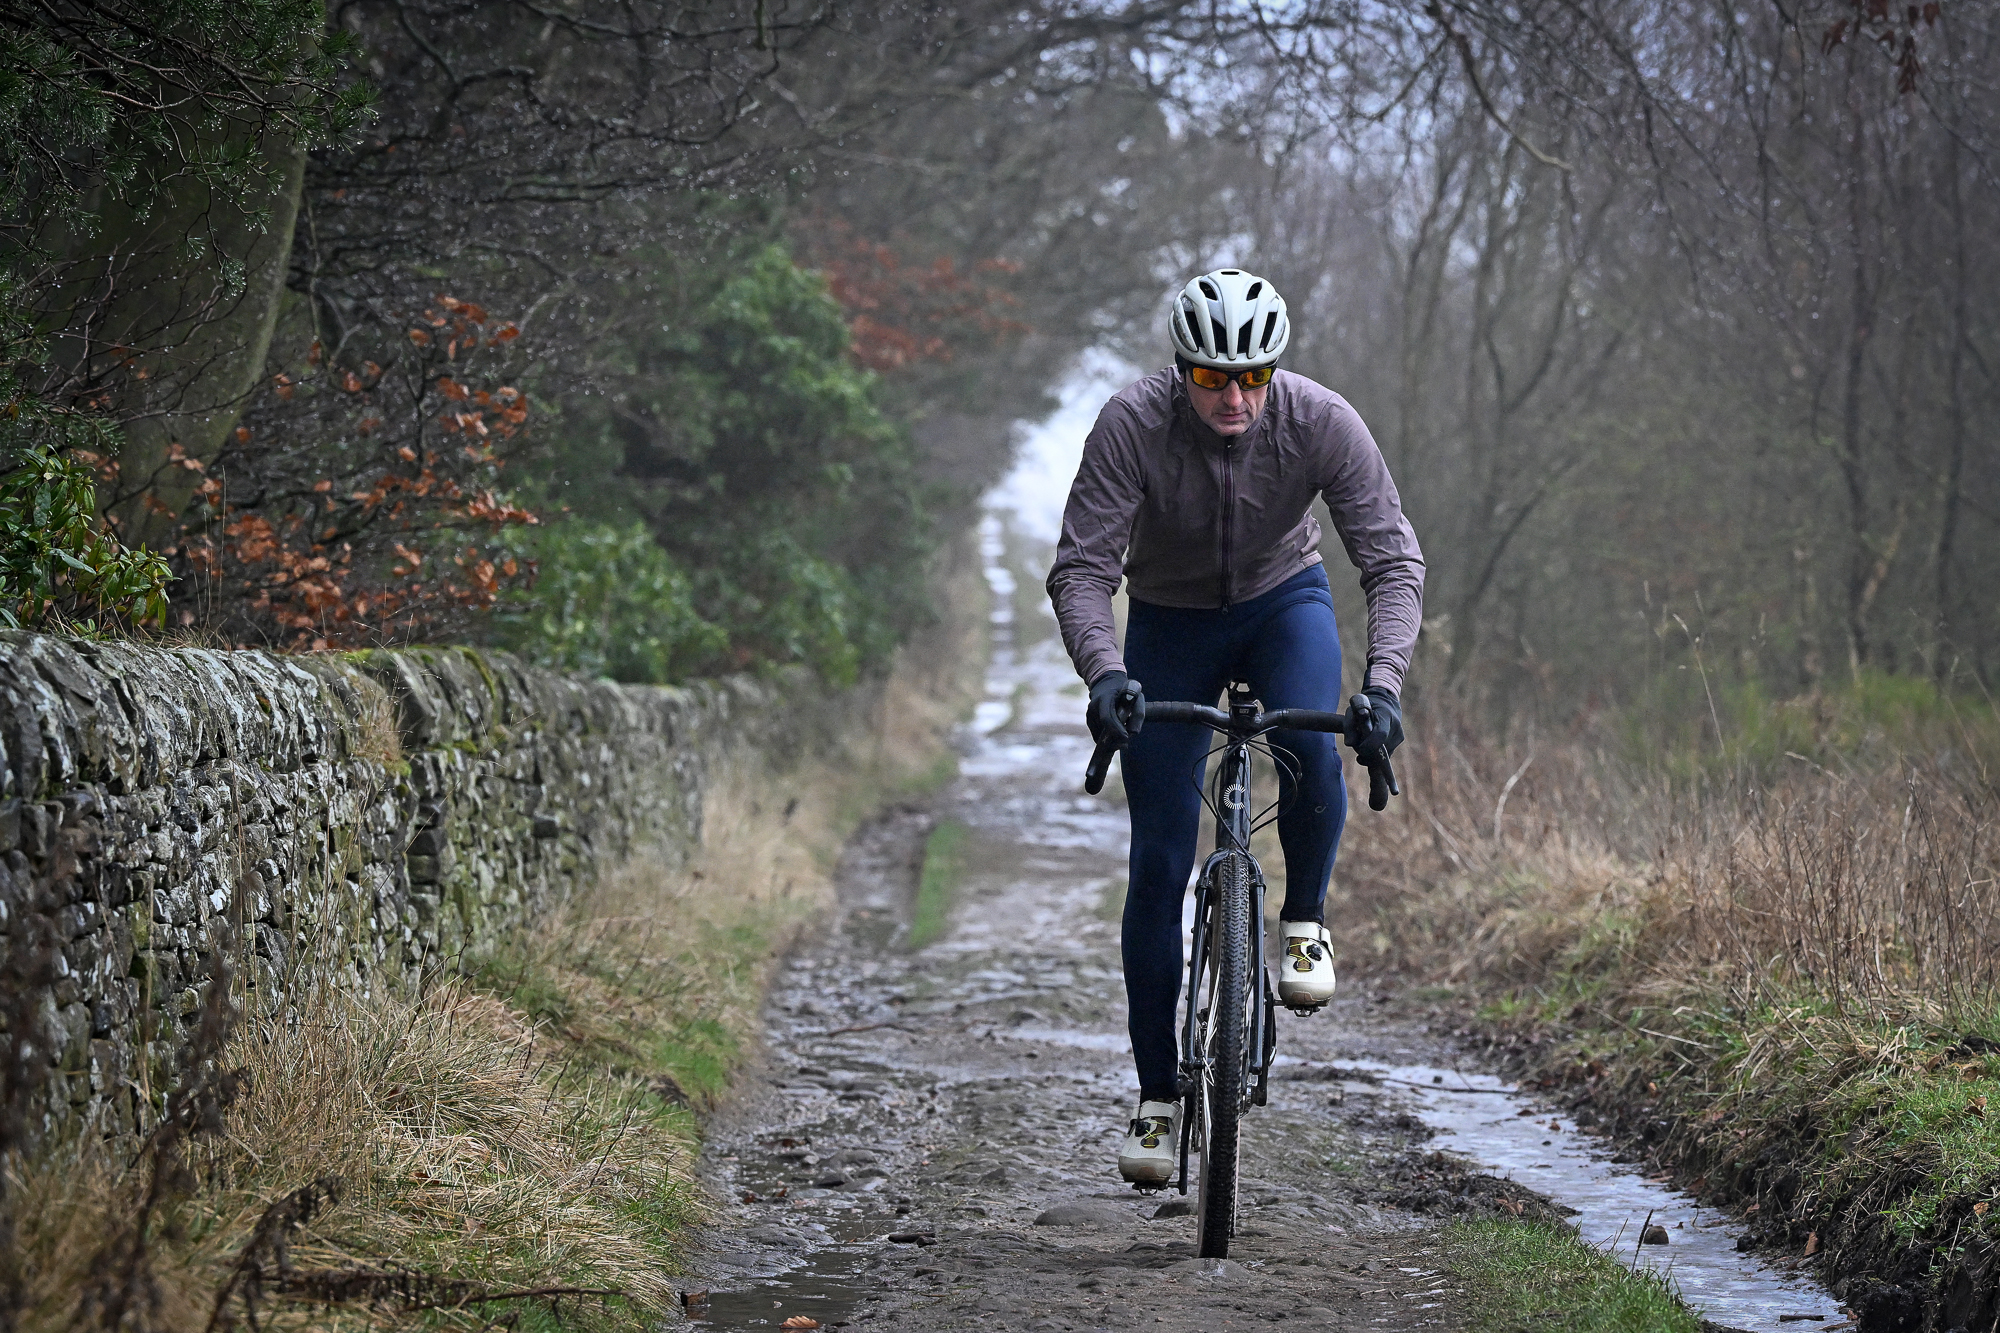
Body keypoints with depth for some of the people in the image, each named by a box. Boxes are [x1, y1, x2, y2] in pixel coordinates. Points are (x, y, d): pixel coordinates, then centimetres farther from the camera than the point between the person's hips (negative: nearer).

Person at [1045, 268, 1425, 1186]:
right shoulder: (1131, 425, -28)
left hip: (1284, 602, 0)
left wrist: (1384, 680, -41)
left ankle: (1304, 922, -3)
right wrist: (1104, 672, -48)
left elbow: (1393, 559, -26)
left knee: (1313, 755, -33)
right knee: (1159, 866, -5)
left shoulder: (1320, 422, -26)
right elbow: (1082, 568, -30)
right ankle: (1158, 1099, 5)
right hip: (1169, 621, 0)